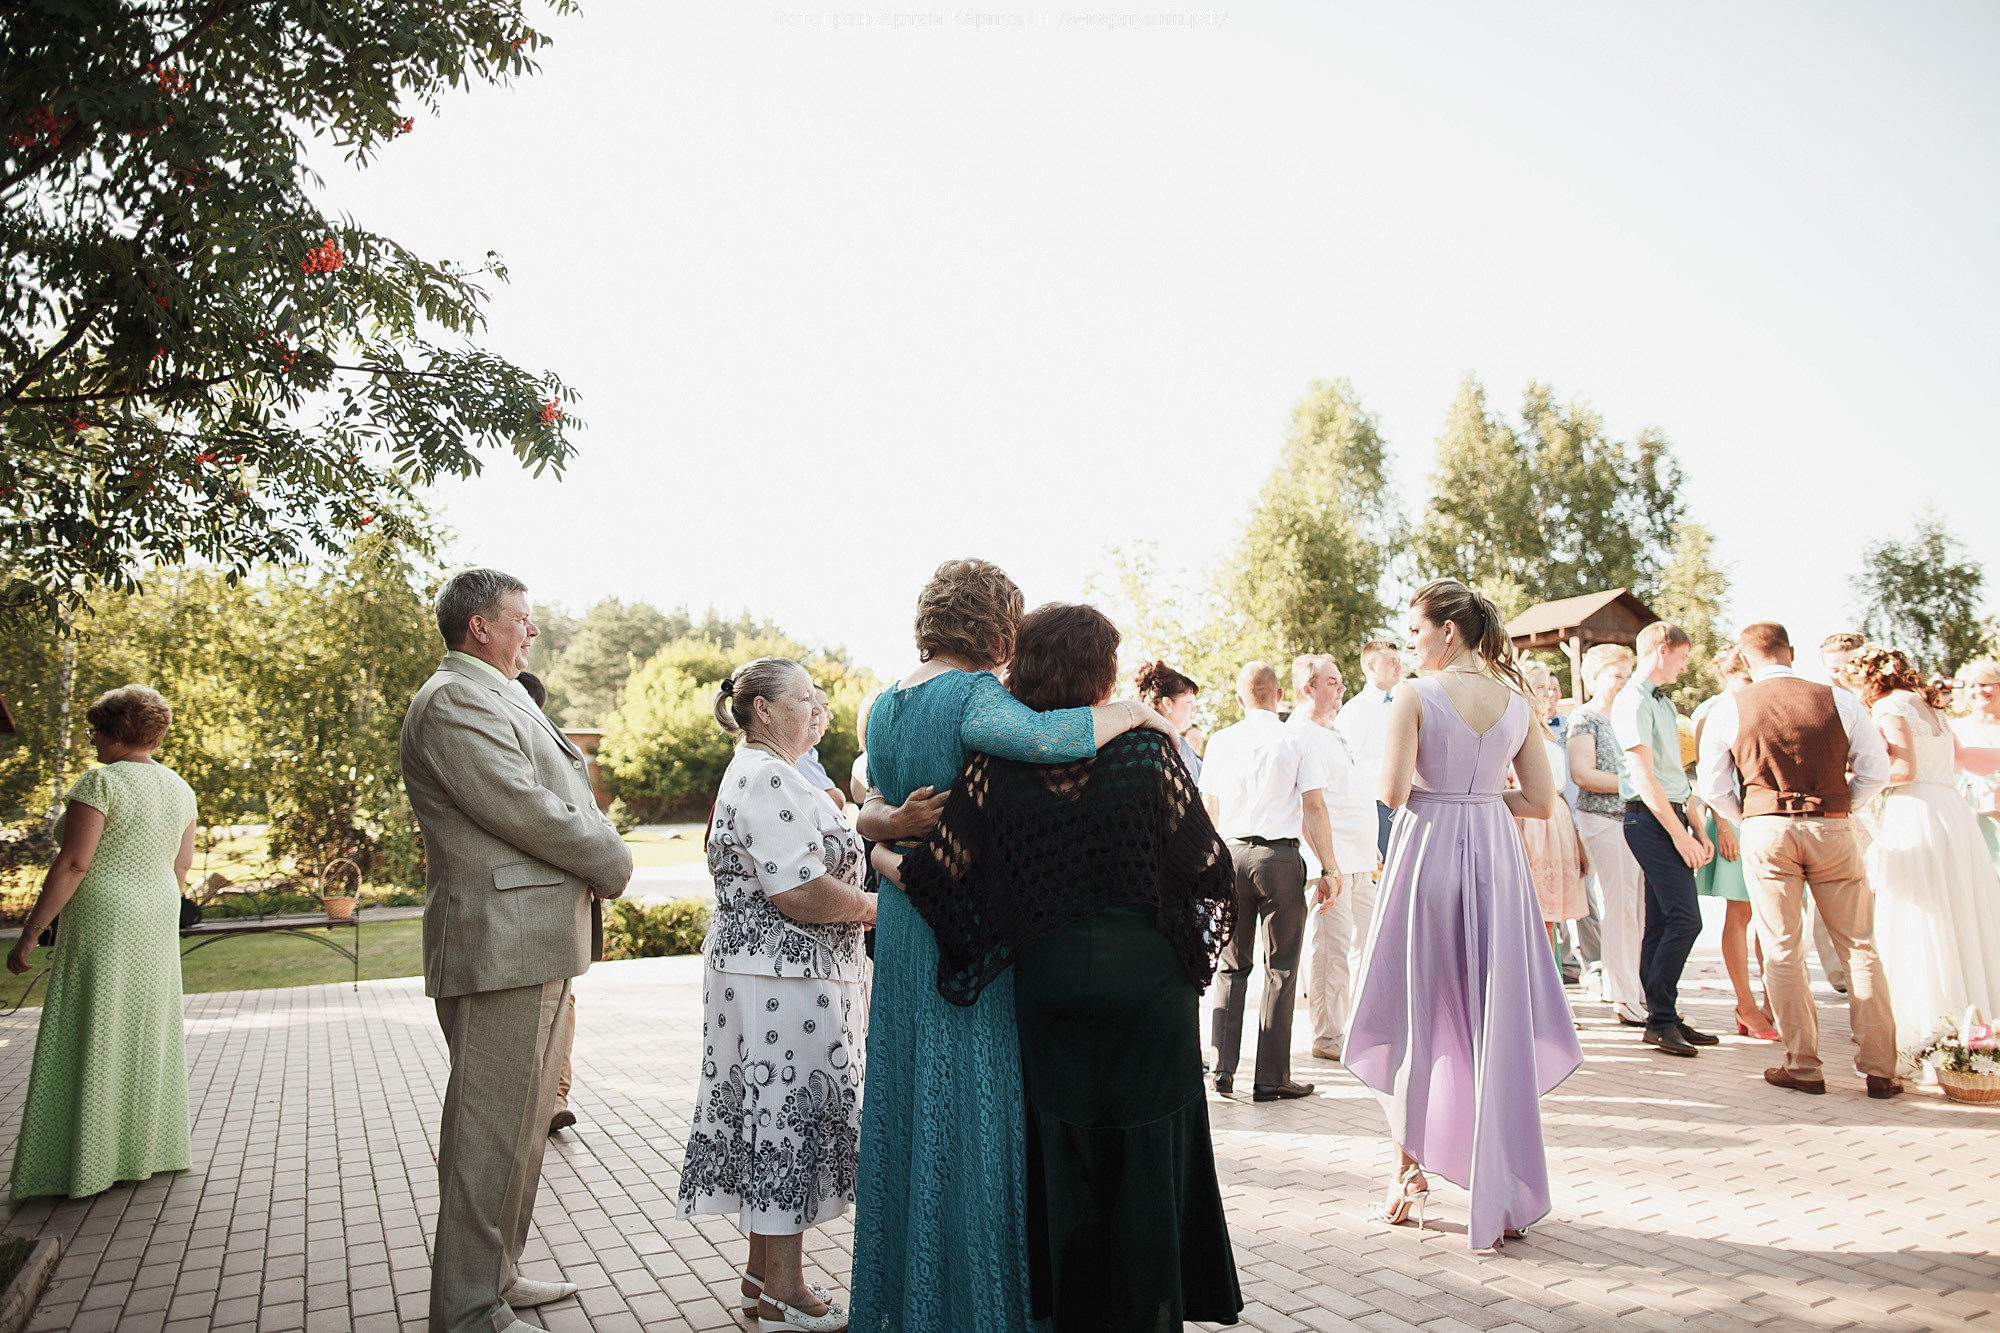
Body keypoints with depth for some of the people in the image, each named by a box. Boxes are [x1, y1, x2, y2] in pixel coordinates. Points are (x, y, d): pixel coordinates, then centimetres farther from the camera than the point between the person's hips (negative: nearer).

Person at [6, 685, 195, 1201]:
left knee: (91, 1040, 1)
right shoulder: (180, 789, 9)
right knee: (147, 1035, 13)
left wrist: (30, 933, -13)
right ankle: (148, 1150, 21)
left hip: (102, 925, -7)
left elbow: (73, 863, -18)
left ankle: (87, 1165, 7)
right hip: (157, 926, 7)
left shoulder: (101, 781, -13)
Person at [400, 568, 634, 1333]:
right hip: (499, 948, -11)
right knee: (492, 1131, -2)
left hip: (536, 948, 11)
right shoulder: (455, 702, -14)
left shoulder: (498, 698, 20)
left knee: (520, 1123, 20)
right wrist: (612, 865, -8)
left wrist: (597, 856, -1)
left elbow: (560, 796, 18)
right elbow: (526, 809, -21)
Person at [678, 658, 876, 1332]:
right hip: (783, 979, -11)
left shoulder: (758, 773, 17)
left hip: (770, 975, 11)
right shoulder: (768, 779, -18)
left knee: (773, 1118, 16)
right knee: (790, 1115, -1)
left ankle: (762, 1271, 28)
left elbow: (818, 854, 19)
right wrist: (875, 907, -9)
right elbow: (802, 894, -25)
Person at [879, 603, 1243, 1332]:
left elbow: (936, 875, -7)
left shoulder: (998, 763, -7)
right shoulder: (1146, 752, -9)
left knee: (1064, 1159, 16)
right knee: (1148, 1161, 13)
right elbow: (1208, 867, -6)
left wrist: (882, 854, 12)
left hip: (1049, 981, 2)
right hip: (1147, 980, -1)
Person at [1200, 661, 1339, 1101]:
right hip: (1281, 856, -3)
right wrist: (1329, 869, -2)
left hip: (1232, 855, 3)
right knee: (1280, 968, 5)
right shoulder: (1297, 742, -2)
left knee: (1232, 966, 12)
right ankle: (1271, 1079, 8)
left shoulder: (1220, 742, 6)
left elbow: (1208, 809, 11)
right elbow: (1314, 808, -6)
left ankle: (1222, 1070, 11)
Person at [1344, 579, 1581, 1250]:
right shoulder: (1517, 703, 4)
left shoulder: (1415, 696, -10)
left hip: (1427, 855, -4)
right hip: (1496, 862, 4)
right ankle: (1504, 1197, 16)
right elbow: (1542, 802, 5)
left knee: (1418, 1018, 10)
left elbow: (1393, 793, -15)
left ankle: (1411, 1176, 21)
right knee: (1497, 1025, 9)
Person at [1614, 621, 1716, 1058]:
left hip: (1672, 816, 9)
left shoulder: (1663, 703, 19)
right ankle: (1660, 1019, -4)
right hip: (1649, 819, -9)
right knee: (1685, 919, -12)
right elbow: (1643, 777, -16)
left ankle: (1663, 1017, 16)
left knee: (1662, 922, 11)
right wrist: (1680, 835, -16)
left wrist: (1697, 828, 16)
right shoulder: (1633, 702, -10)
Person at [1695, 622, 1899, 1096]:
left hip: (1765, 830, -1)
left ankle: (1803, 1066, 9)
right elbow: (1876, 769, 2)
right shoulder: (1839, 700, 1)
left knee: (1782, 951, 5)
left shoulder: (1727, 709, -1)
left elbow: (1712, 786, 0)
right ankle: (1879, 1069, 14)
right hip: (1833, 828, 1)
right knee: (1859, 947, 10)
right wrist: (1838, 805, 15)